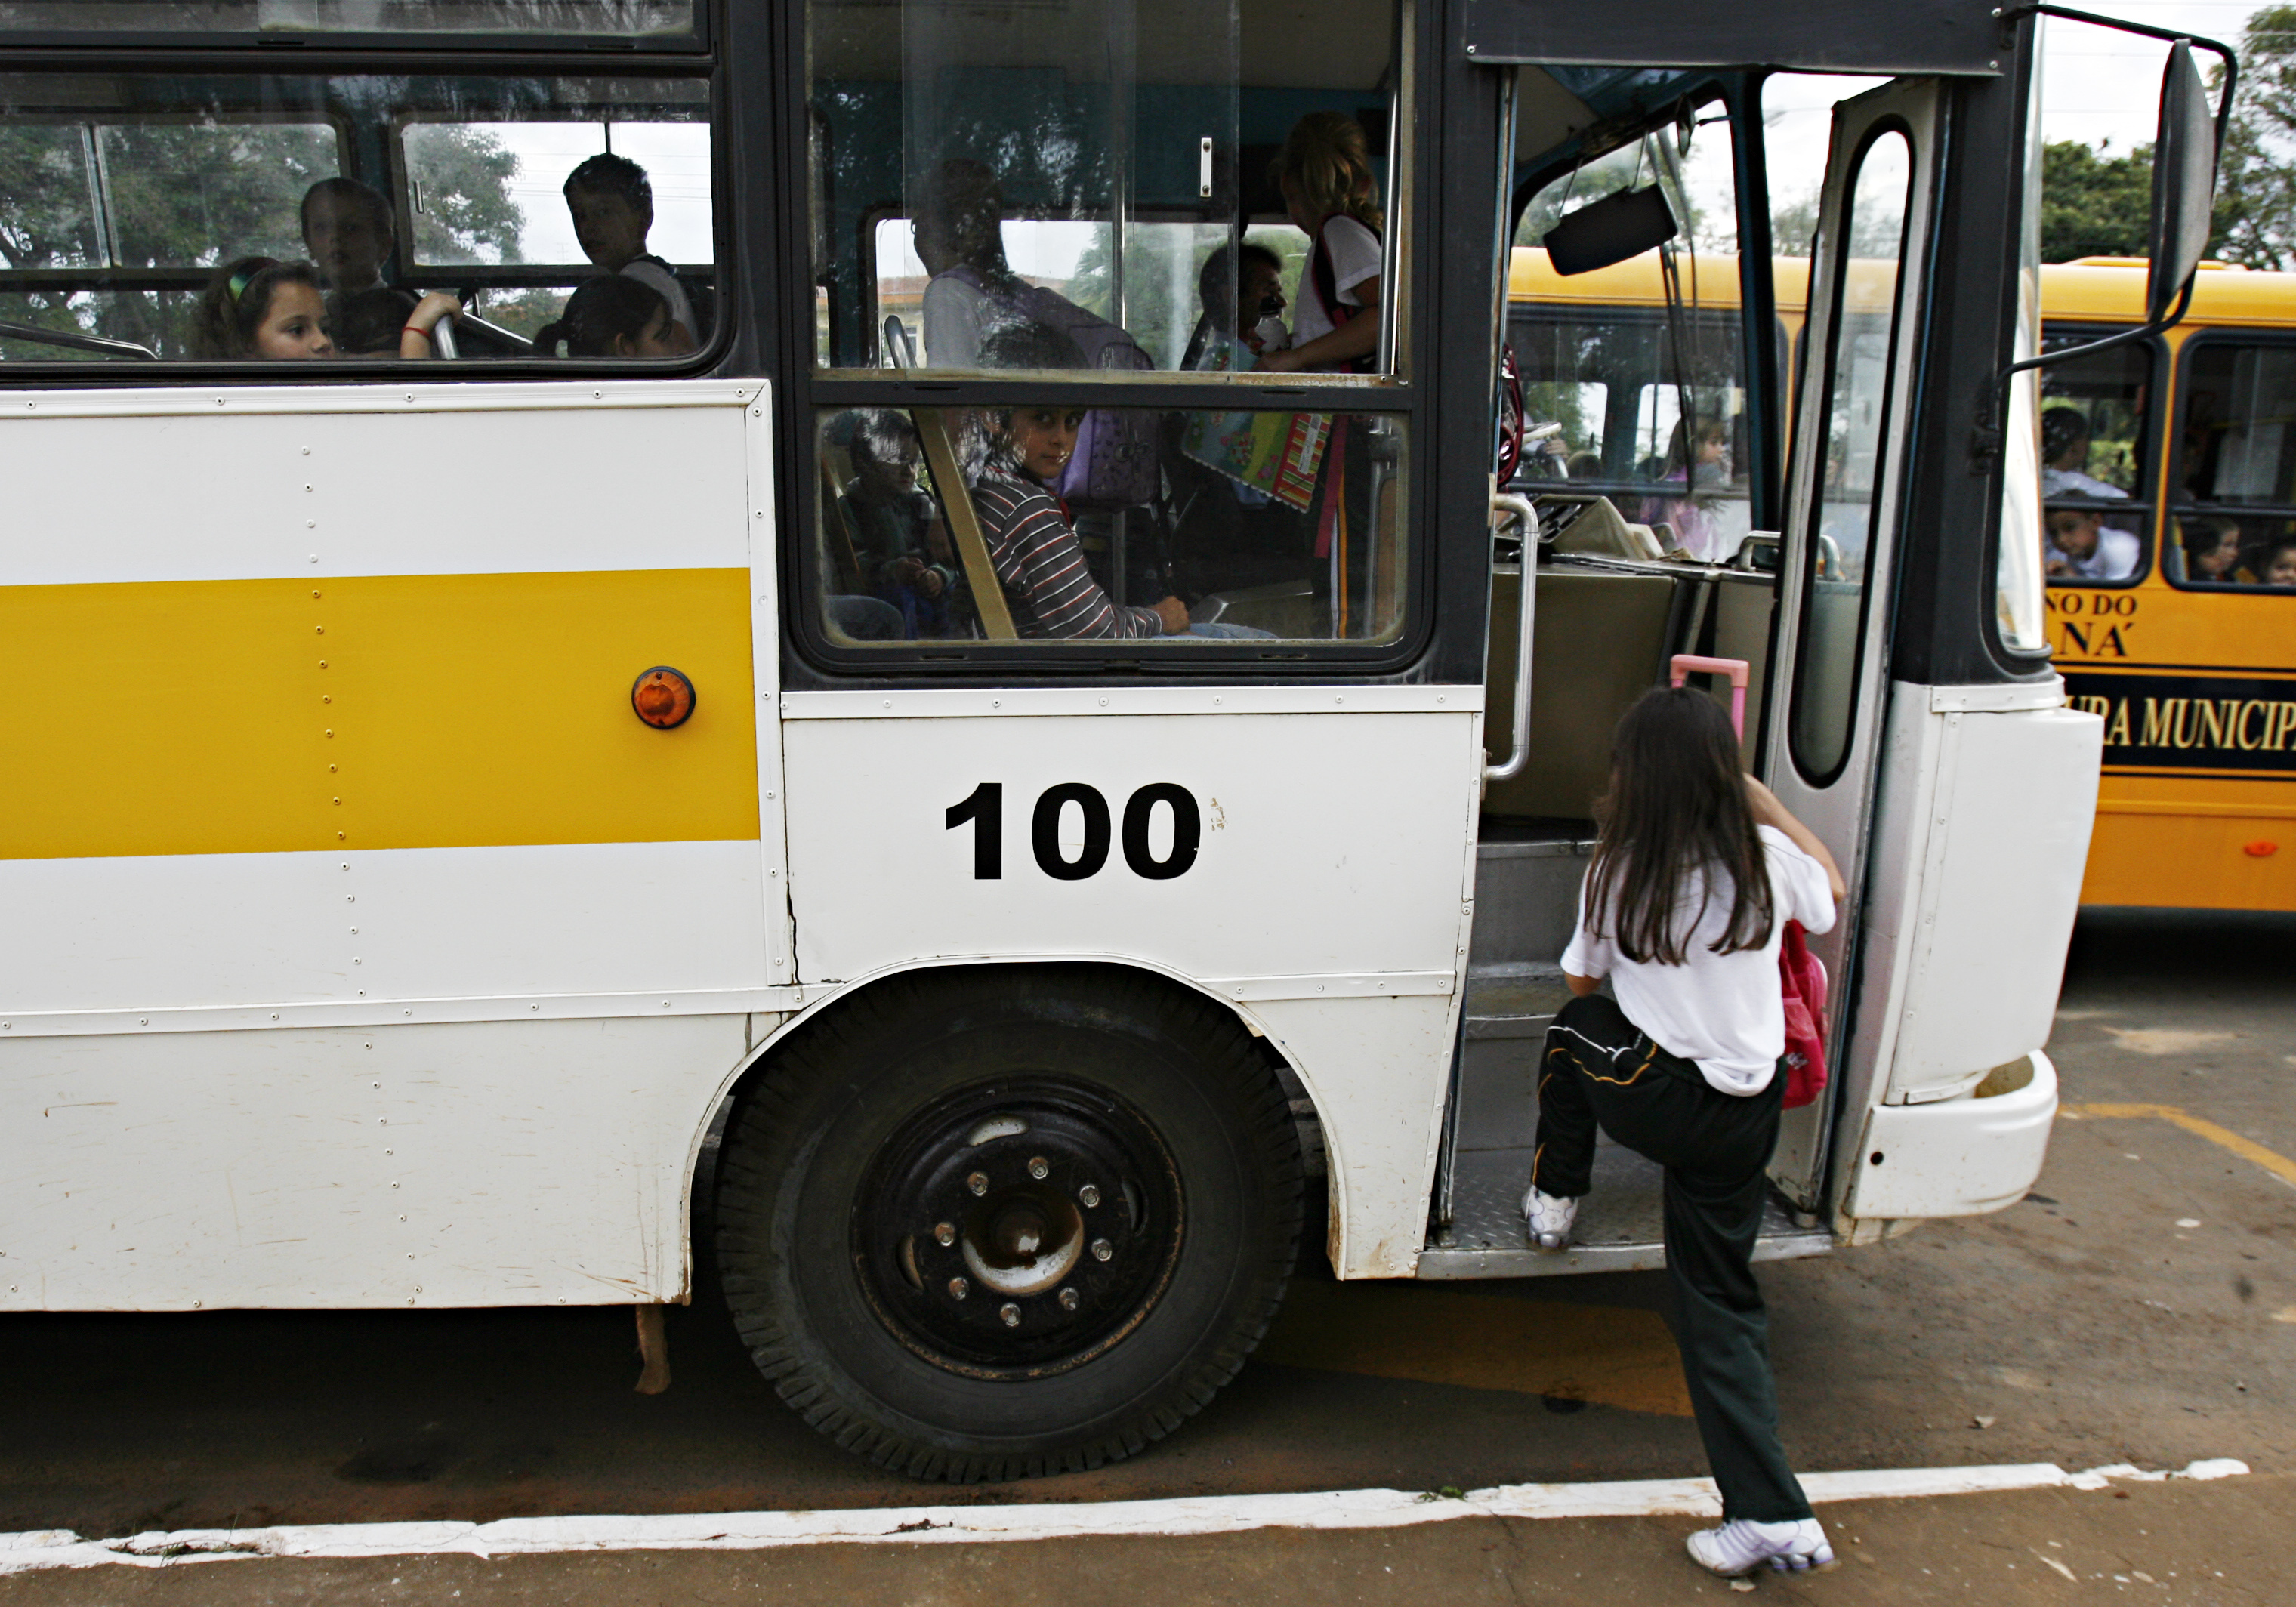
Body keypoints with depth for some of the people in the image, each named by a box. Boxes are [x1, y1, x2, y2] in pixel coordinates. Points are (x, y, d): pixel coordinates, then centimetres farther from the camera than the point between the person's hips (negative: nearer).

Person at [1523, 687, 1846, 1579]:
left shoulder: (1616, 873, -9)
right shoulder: (1768, 860, -5)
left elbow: (1582, 981, 8)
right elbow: (1832, 894, 22)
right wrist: (1763, 799, 23)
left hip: (1654, 1096, -3)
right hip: (1746, 1112, 3)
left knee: (1574, 1028, 30)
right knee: (1719, 1294, 14)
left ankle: (1555, 1202, 41)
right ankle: (1773, 1514, 10)